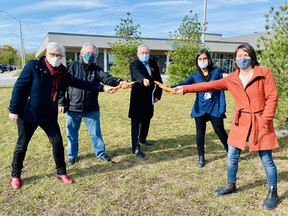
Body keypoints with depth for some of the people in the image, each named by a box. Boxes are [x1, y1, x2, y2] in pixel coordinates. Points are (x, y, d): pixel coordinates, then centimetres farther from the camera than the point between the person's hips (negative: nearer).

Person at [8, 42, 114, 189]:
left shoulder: (62, 73, 0)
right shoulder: (33, 66, -14)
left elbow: (80, 83, 1)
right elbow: (19, 87, -12)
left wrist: (101, 87, -5)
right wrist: (13, 110, -13)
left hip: (49, 115, 4)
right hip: (28, 114, -4)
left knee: (57, 143, 4)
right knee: (22, 145, 10)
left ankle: (61, 172, 23)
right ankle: (15, 175, 31)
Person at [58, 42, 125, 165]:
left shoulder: (96, 69, 1)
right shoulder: (72, 67, -2)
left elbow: (106, 78, -18)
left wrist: (119, 82, -38)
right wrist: (61, 102, -3)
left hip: (91, 109, 1)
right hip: (72, 109, 0)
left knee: (95, 133, 10)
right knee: (72, 134, 13)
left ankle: (100, 153, 27)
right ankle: (72, 155, 31)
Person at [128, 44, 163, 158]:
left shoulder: (153, 63, 6)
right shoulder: (134, 64, -13)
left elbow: (158, 79, 9)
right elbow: (137, 74, -36)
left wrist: (158, 94, 3)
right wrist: (143, 80, -57)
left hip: (149, 97, 7)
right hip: (138, 98, -6)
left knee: (146, 119, 20)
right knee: (136, 121, -4)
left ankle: (142, 139, 41)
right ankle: (135, 147, 0)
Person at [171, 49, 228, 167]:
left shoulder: (217, 72, -1)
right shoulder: (195, 75, 2)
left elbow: (221, 90, -2)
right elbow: (184, 84, -15)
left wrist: (222, 107, -8)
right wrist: (172, 87, -35)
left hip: (215, 108, -2)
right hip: (200, 109, 2)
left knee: (220, 132, 5)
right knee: (200, 133, 7)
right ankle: (201, 157, 24)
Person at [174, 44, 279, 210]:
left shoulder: (264, 73, -8)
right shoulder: (231, 79, 3)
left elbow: (272, 97, -9)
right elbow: (209, 85, 3)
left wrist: (265, 121, -14)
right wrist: (185, 89, 0)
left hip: (260, 123, -4)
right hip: (240, 123, 4)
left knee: (267, 159, 5)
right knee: (232, 157, 11)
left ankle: (273, 194, 25)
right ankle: (231, 185, 33)